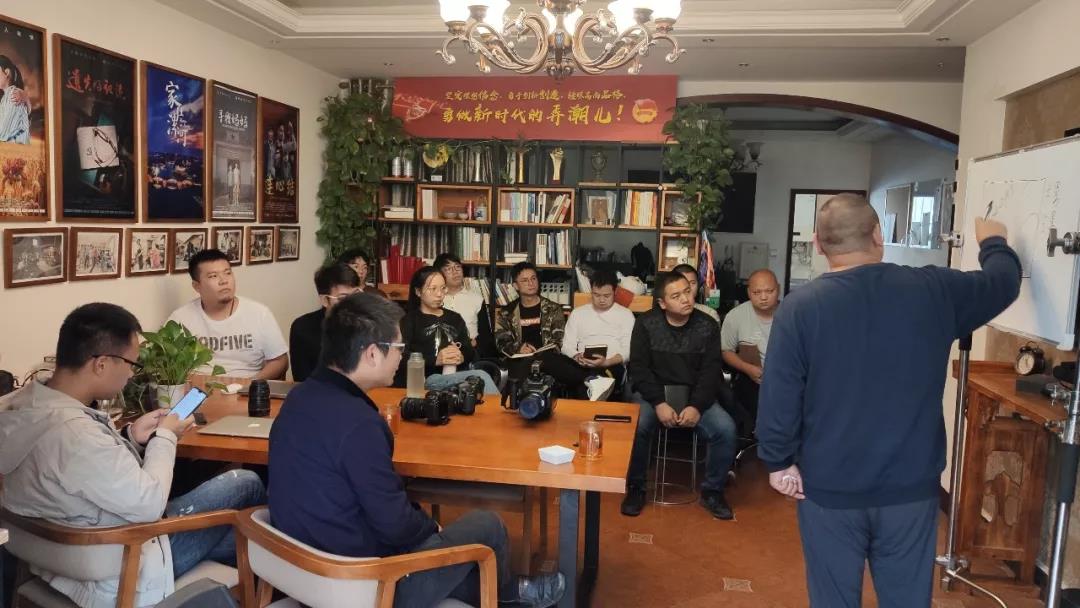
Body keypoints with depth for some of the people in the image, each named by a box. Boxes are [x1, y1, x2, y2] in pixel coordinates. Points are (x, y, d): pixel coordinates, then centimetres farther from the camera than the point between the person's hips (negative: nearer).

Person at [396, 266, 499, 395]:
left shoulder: (455, 318, 27)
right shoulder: (408, 320, 11)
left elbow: (471, 352, 18)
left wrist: (462, 357, -7)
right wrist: (435, 360, -17)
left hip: (460, 375, 4)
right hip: (428, 379, -4)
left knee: (480, 378, -35)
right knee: (481, 377, -33)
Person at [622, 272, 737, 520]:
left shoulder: (707, 326, -1)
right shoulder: (646, 324, -5)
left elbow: (711, 372, -5)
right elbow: (639, 368, -9)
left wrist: (696, 407, -21)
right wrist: (659, 403, -22)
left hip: (694, 395, 2)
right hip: (653, 392, -1)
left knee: (726, 429, -22)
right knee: (635, 427, -31)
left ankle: (712, 491, 1)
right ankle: (635, 488, -6)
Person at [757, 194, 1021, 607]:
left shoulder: (799, 307, -14)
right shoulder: (934, 290, -7)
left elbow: (778, 398, -14)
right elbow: (1002, 283, 14)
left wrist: (779, 461, 0)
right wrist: (993, 242, 34)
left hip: (828, 488, -2)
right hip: (910, 487, 2)